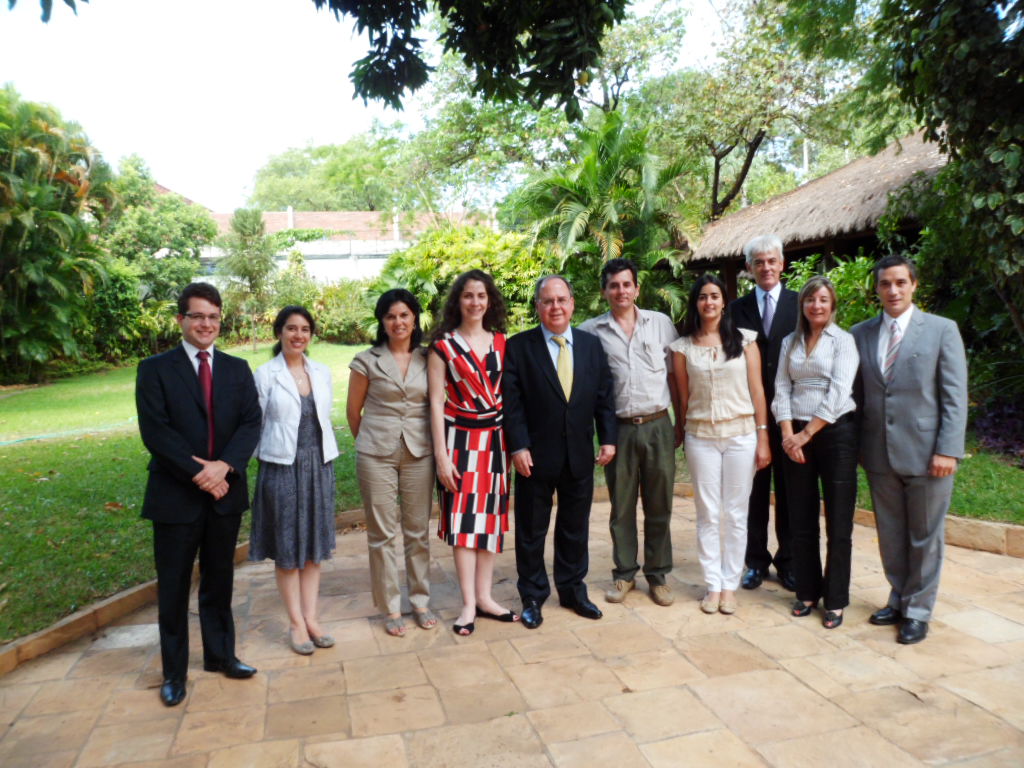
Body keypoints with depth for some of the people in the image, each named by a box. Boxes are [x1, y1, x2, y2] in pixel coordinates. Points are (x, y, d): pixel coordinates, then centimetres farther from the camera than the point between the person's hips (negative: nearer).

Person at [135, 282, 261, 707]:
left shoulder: (237, 369, 6)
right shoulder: (155, 369, -3)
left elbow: (251, 422, -3)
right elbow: (154, 430, -12)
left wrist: (224, 465, -18)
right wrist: (198, 473, -17)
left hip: (225, 492, 3)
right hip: (175, 495, -3)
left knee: (219, 580, 16)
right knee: (173, 588, 9)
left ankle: (220, 655, 33)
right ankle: (174, 671, 25)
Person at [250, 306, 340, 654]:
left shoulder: (322, 372, 6)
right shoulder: (265, 374, -6)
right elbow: (256, 424, -3)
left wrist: (326, 457, 8)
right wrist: (266, 458, -4)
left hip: (319, 465, 4)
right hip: (282, 467, -4)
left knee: (315, 544, 10)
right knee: (287, 548, 5)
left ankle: (311, 617, 21)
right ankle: (296, 623, 16)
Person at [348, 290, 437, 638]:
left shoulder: (428, 360, 3)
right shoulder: (367, 361, -2)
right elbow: (353, 410, 7)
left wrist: (436, 444, 7)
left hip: (419, 452, 2)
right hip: (377, 454, -1)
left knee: (418, 531, 8)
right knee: (382, 533, 5)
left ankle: (421, 602, 23)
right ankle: (390, 609, 17)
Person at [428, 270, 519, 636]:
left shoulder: (500, 342, 7)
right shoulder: (443, 345, -4)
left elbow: (508, 393, 10)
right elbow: (436, 403, -6)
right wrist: (441, 455, -10)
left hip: (495, 438, 4)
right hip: (461, 439, -4)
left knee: (490, 516, 9)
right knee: (463, 518, 0)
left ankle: (484, 596, 20)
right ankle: (469, 603, 10)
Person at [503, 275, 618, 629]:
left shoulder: (592, 345, 6)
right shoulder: (518, 347, -5)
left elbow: (604, 396, 7)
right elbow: (511, 402, -9)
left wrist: (608, 437, -1)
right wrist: (519, 447, -15)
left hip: (580, 455, 3)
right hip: (536, 456, -3)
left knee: (575, 529, 16)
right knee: (531, 530, 9)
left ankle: (573, 590, 33)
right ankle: (532, 597, 24)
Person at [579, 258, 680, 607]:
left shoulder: (661, 323, 4)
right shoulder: (591, 331, 1)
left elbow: (674, 376, 7)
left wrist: (682, 423, 6)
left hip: (657, 426, 1)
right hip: (618, 429, 0)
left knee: (659, 506, 8)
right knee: (621, 506, 9)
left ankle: (658, 574, 23)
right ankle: (624, 574, 24)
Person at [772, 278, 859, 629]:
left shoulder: (843, 340, -1)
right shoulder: (790, 342, 11)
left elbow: (838, 393, -11)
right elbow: (781, 390, 5)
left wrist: (807, 433, -12)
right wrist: (788, 434, -7)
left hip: (835, 433, -4)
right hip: (796, 436, 4)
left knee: (838, 521, 2)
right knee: (801, 520, 9)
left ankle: (835, 599, 13)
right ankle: (807, 591, 22)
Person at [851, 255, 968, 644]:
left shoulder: (942, 330, -2)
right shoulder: (860, 333, 6)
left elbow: (955, 396, -6)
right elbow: (857, 394, 8)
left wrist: (947, 450, -13)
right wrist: (856, 445, 3)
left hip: (926, 454, -3)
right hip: (879, 454, 3)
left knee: (925, 536, 8)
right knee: (890, 535, 14)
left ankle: (918, 612, 21)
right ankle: (899, 601, 31)